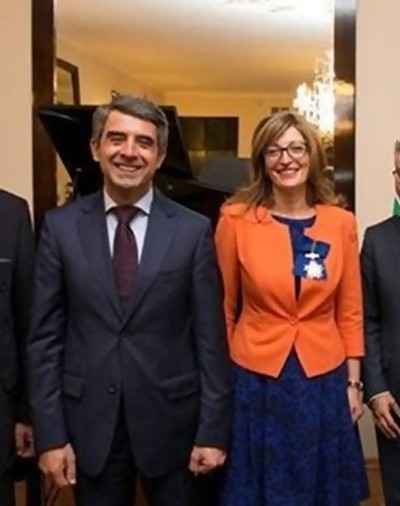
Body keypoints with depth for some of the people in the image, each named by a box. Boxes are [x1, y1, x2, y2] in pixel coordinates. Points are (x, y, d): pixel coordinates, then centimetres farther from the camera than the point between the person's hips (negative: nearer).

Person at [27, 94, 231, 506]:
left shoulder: (193, 230, -4)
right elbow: (45, 337, -1)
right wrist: (50, 434, -4)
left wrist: (213, 431, -4)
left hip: (171, 418, 0)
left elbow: (209, 338, -3)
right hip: (88, 420, 1)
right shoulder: (61, 226, -2)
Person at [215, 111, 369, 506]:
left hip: (324, 380, 2)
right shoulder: (236, 219, -8)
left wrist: (353, 382, 5)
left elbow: (350, 311, 5)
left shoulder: (341, 222, -1)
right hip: (255, 379, -2)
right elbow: (223, 308, -1)